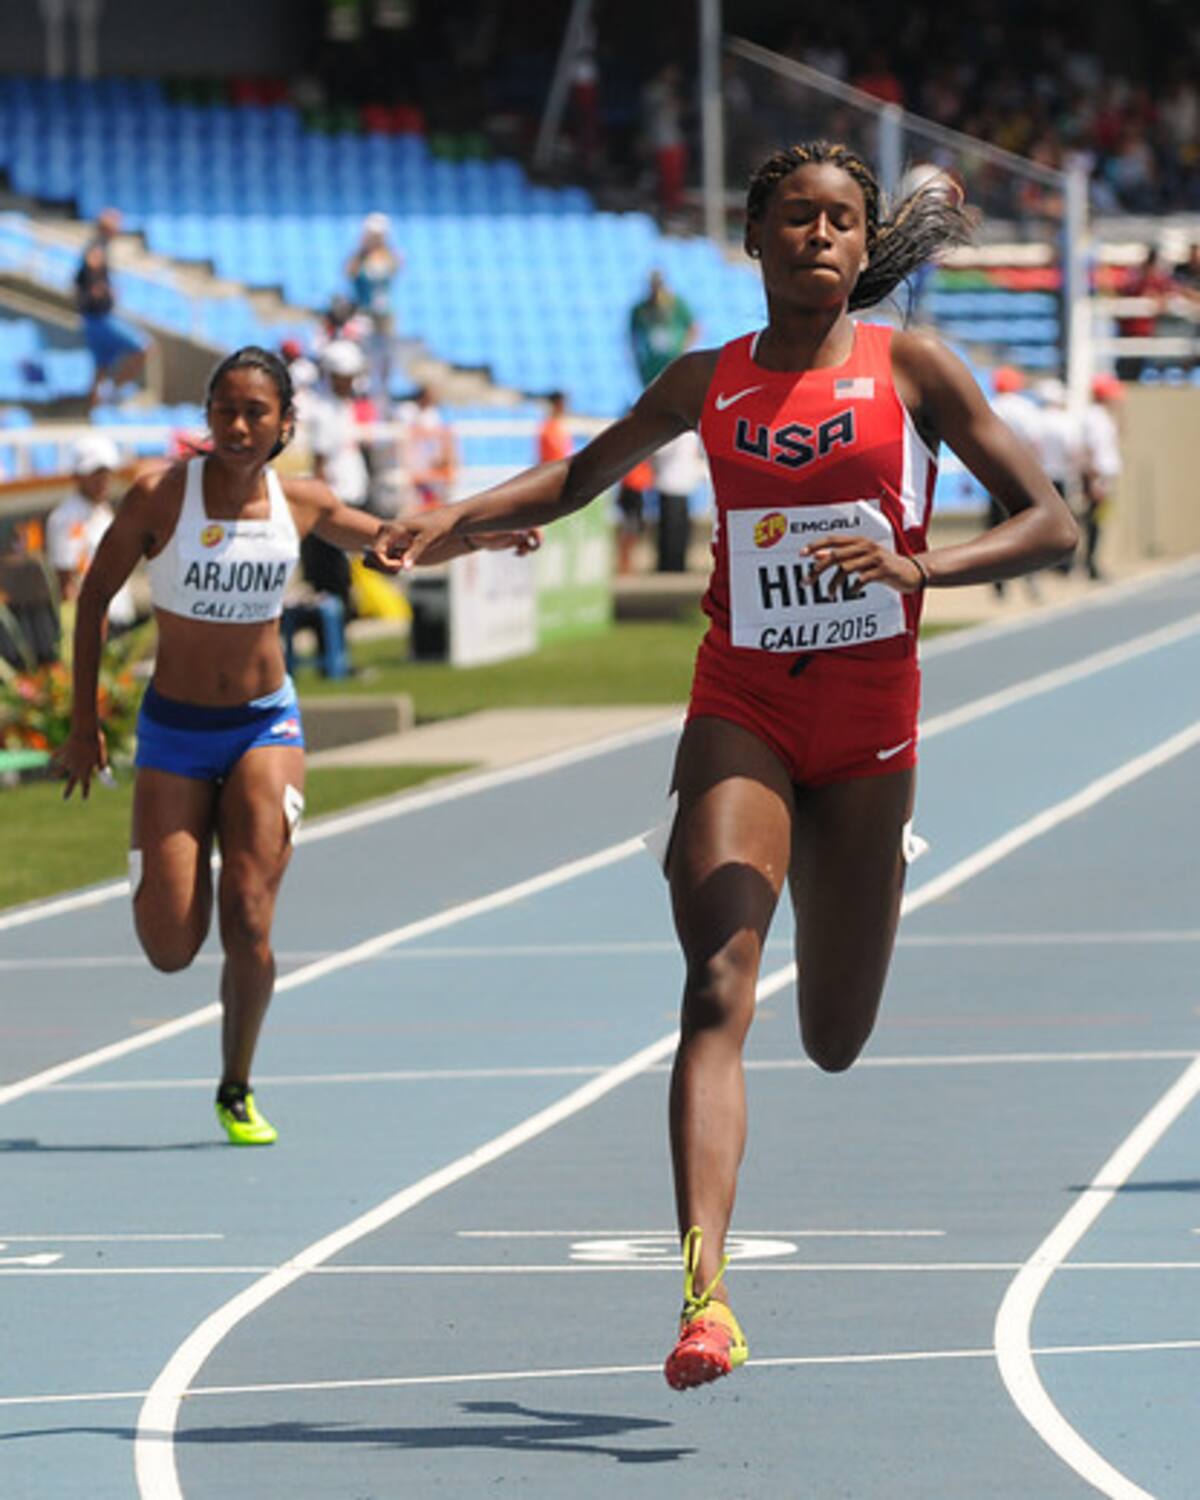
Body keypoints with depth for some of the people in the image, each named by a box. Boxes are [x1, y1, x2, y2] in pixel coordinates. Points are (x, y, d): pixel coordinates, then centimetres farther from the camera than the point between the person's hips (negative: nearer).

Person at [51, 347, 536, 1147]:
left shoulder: (303, 503, -4)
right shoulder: (161, 497, -13)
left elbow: (400, 543, 13)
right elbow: (95, 595, -2)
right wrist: (84, 723, -2)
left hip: (266, 727, 1)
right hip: (175, 729, -1)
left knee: (248, 922, -13)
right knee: (171, 947, -5)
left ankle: (237, 1089, 9)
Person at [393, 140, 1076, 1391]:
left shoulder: (909, 369, -2)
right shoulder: (708, 382, 5)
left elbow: (1049, 524, -3)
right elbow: (580, 476, 21)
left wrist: (922, 565, -19)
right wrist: (456, 520, 5)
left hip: (869, 713, 0)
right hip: (739, 707, 0)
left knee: (834, 1042, 11)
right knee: (718, 989, -20)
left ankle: (877, 858, 49)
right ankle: (704, 1296, -30)